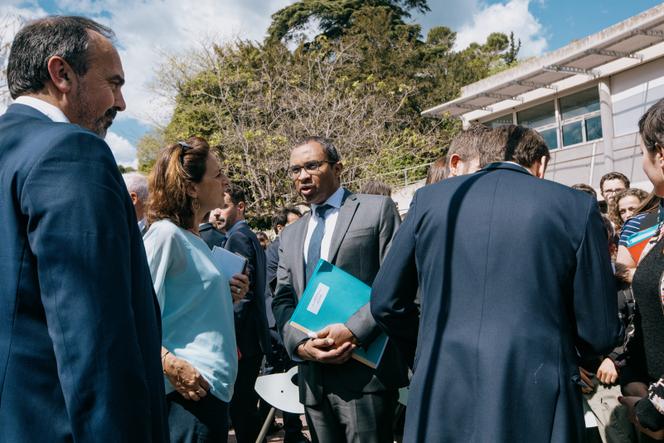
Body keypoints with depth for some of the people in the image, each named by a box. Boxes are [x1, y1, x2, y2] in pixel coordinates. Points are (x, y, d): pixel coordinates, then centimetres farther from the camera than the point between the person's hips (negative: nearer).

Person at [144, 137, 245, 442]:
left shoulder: (195, 239, 15)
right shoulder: (165, 234, -13)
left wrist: (228, 294, 8)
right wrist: (170, 364, -26)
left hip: (213, 384, 9)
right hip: (192, 386, -9)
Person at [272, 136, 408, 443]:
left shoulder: (377, 209, 1)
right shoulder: (290, 235, 18)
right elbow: (282, 300, 12)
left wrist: (353, 330, -17)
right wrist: (300, 343, -7)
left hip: (364, 373, -5)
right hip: (312, 377, 5)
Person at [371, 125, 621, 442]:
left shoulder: (429, 198, 2)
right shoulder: (577, 207, -2)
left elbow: (385, 303, 5)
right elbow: (600, 335, 1)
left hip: (439, 400, 1)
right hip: (536, 407, -1)